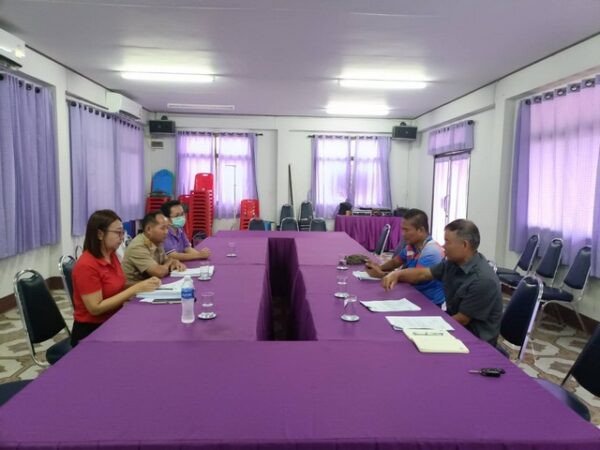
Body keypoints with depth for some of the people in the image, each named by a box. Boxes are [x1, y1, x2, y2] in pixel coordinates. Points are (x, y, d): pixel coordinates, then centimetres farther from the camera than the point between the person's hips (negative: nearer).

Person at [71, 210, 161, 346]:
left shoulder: (112, 255, 4)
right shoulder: (86, 265, -19)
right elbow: (96, 308, -22)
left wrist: (143, 285, -11)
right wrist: (136, 288, -24)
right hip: (91, 332, -7)